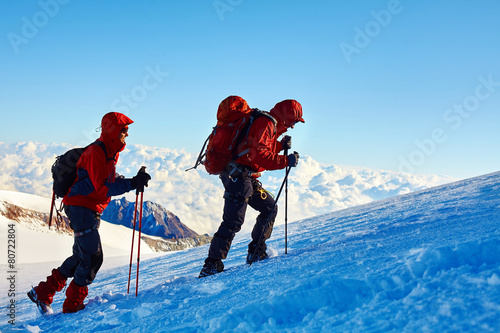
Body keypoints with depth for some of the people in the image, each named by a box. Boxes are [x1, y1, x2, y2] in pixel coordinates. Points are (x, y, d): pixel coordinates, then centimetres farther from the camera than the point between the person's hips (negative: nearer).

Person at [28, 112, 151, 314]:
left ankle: (42, 292, 23)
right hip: (81, 208, -10)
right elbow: (102, 187, -25)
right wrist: (131, 183, -30)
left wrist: (134, 181, 1)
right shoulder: (96, 152, -19)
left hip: (91, 210, 10)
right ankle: (73, 304, 5)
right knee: (92, 257, -8)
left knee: (82, 256, 15)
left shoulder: (111, 152, 12)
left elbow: (110, 179, 17)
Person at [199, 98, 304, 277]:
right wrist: (286, 161, -18)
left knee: (270, 208, 13)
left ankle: (256, 253, 18)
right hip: (238, 175, -11)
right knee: (233, 222, -12)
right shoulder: (266, 123, -12)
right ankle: (211, 265, -8)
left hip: (248, 178, 11)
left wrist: (280, 146, 12)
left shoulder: (270, 125, 20)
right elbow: (259, 155, -22)